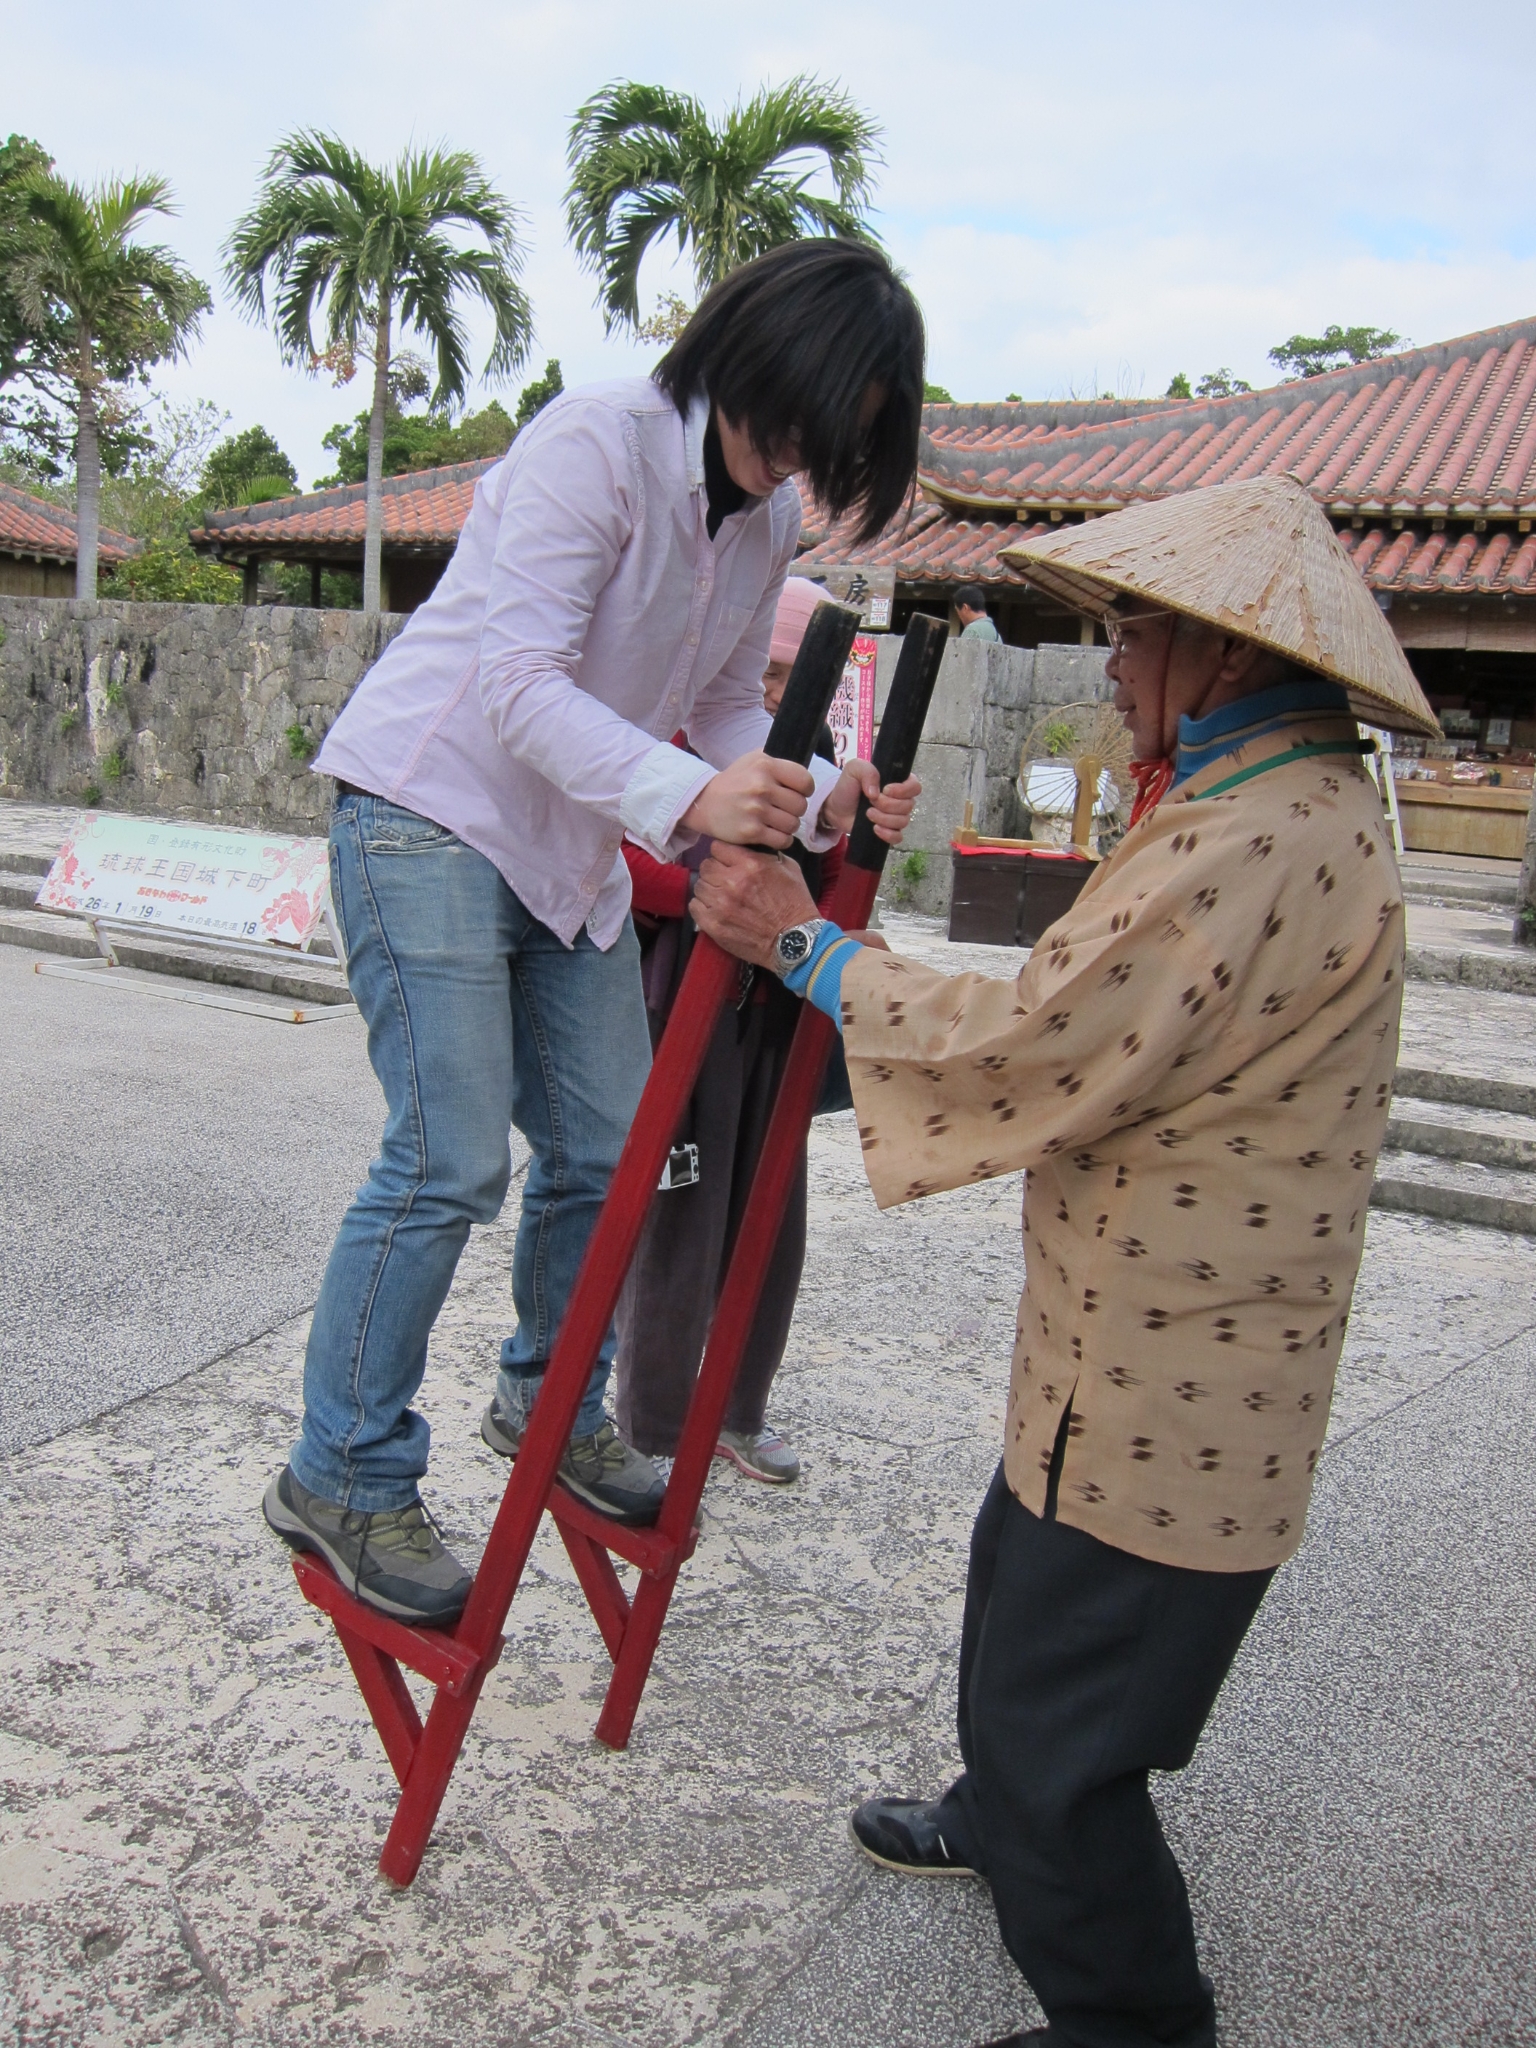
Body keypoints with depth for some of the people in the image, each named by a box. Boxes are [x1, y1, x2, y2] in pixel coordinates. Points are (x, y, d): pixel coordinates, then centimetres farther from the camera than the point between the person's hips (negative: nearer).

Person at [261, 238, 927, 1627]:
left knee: (607, 1149, 8)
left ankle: (549, 1406, 30)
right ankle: (343, 1479, 5)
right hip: (432, 810, -8)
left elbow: (722, 714, 11)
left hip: (573, 847, 8)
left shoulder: (769, 519, 7)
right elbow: (519, 680, -27)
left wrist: (817, 801, -9)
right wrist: (685, 795, -42)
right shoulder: (599, 442, -18)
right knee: (451, 1160, -12)